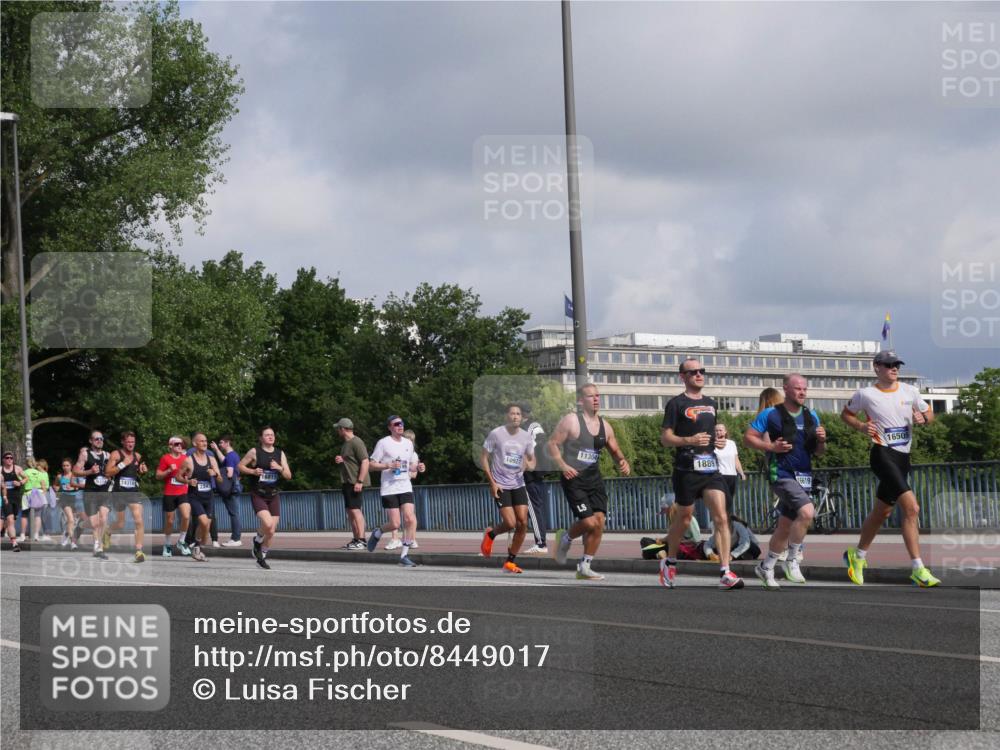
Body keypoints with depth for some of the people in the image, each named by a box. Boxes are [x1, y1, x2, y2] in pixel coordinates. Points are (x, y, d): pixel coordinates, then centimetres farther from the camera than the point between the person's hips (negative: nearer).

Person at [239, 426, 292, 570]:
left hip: (273, 495, 4)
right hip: (258, 494, -4)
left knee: (272, 530, 4)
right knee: (267, 524, -24)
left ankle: (262, 556, 23)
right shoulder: (254, 452, -3)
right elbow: (240, 466, 4)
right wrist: (252, 471, -13)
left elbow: (288, 476, 6)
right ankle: (257, 540, 8)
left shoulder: (280, 453, 7)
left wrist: (280, 468, -14)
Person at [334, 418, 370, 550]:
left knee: (355, 509, -15)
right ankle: (355, 539, 16)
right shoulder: (345, 444, 19)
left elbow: (365, 462, -19)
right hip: (347, 482, 10)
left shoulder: (356, 443, -13)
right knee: (350, 511, 11)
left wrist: (359, 481, -24)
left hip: (356, 483, -10)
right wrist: (339, 460, 9)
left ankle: (362, 540, -18)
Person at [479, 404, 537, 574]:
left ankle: (510, 562, 6)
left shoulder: (526, 437, 3)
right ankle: (491, 534, 21)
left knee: (523, 523, -6)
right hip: (500, 486, -4)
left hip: (518, 485, 4)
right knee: (510, 523, -14)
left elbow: (532, 461, 14)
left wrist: (529, 464, -12)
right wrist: (492, 482, -10)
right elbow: (483, 458, -3)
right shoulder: (496, 434, -8)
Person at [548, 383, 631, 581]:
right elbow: (552, 443, -7)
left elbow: (615, 450, 21)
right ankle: (565, 537, 18)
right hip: (574, 478, -6)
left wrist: (623, 462, -1)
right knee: (589, 522, -16)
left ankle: (585, 567, 6)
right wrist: (563, 466, -19)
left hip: (594, 479, 6)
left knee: (599, 520, -6)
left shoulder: (605, 426, 11)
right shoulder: (571, 421, -7)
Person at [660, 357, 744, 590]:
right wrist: (689, 441, -20)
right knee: (684, 519, 6)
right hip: (686, 469, -5)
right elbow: (665, 437, -6)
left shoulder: (710, 403, 18)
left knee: (721, 517, -10)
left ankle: (725, 573, -14)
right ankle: (669, 563, 30)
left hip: (711, 468, 5)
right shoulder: (677, 404, -2)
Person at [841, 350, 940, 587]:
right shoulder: (865, 394, -3)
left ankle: (857, 556, 38)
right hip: (883, 454, -6)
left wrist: (923, 418, -6)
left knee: (882, 512, 17)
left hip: (903, 457, 6)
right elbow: (845, 414, 11)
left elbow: (929, 413, 18)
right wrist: (861, 426, -7)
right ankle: (918, 569, -21)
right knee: (911, 508, -20)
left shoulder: (909, 391, 8)